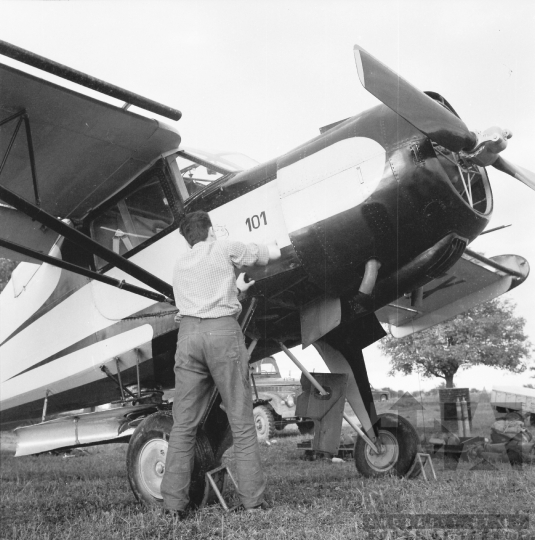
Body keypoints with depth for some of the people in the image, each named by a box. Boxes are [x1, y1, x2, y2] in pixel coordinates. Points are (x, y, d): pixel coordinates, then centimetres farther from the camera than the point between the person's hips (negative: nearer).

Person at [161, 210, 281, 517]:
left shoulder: (180, 265, 25)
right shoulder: (223, 248, 11)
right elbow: (273, 254, 18)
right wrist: (270, 246, 41)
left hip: (188, 332, 4)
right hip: (223, 331, -4)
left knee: (184, 423, 6)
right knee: (242, 422, 2)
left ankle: (174, 503, 4)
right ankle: (253, 500, 5)